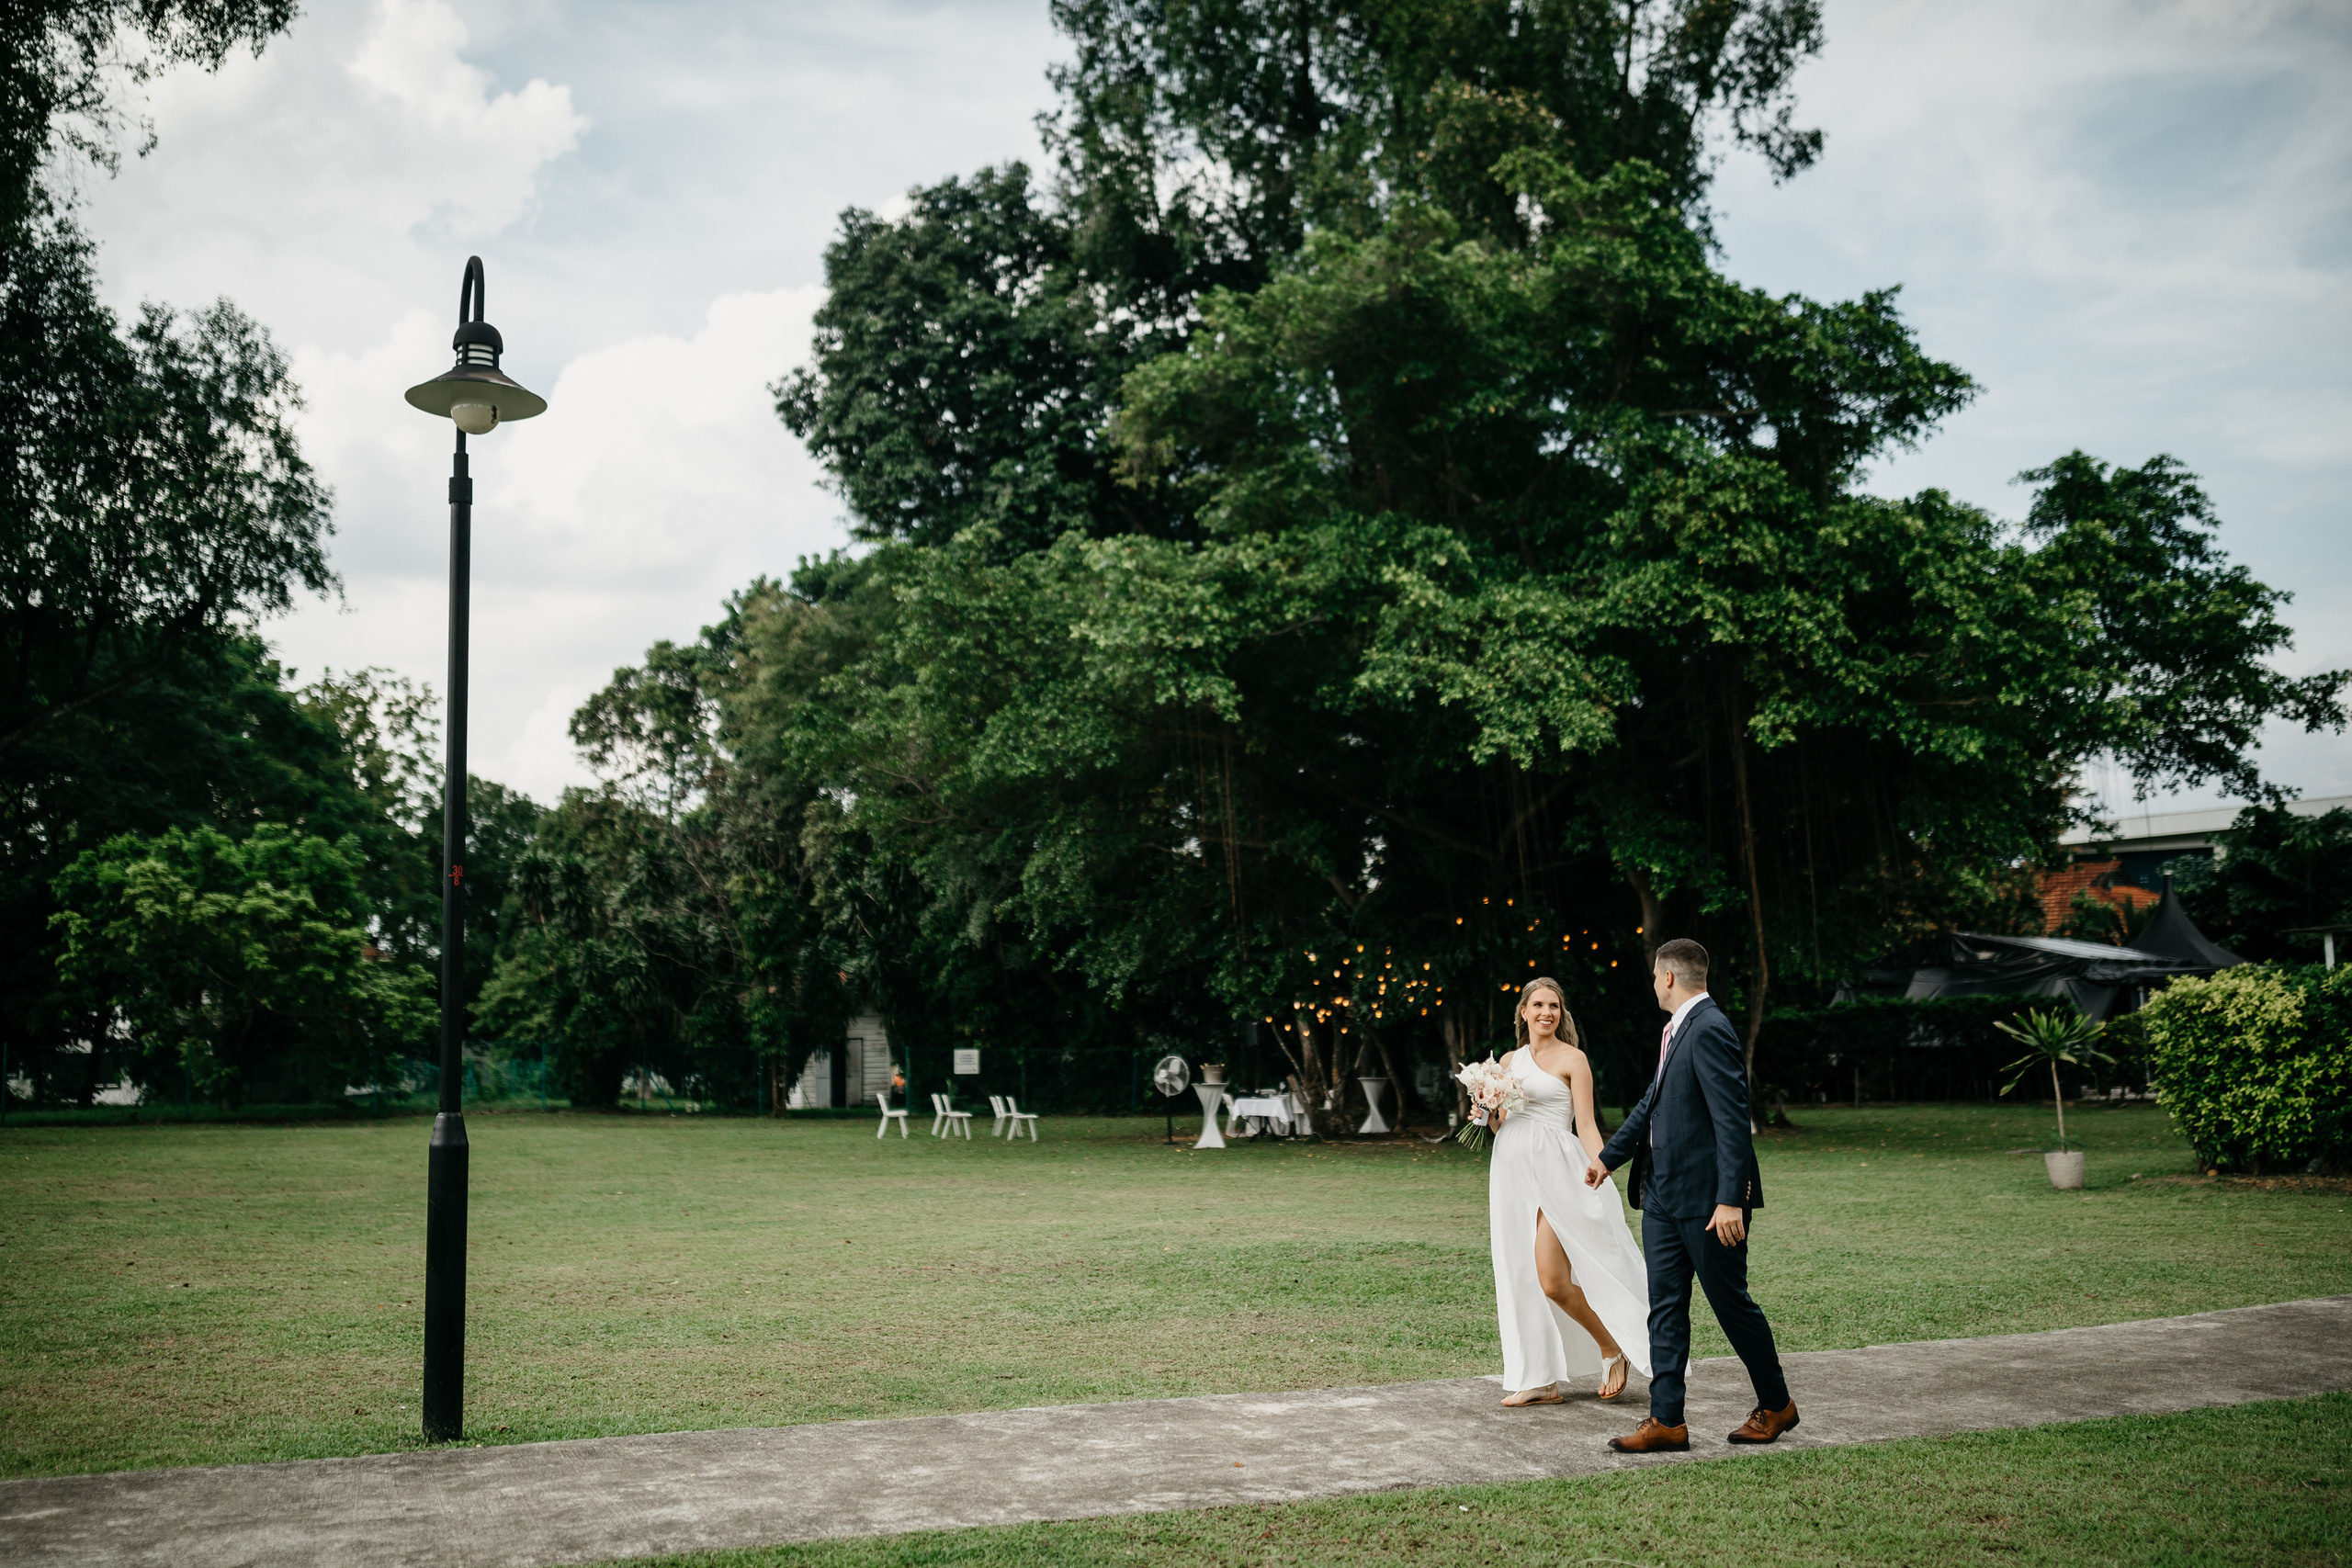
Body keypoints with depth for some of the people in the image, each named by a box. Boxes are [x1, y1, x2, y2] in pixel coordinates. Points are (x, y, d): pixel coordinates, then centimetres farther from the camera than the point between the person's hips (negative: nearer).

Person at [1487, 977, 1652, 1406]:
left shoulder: (1572, 1059, -1)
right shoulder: (1510, 1060, 15)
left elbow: (1586, 1126, -5)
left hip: (1554, 1172, -6)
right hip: (1512, 1172, 6)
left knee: (1553, 1281, -13)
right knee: (1522, 1278, 5)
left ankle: (1612, 1349, 10)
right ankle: (1540, 1381, 11)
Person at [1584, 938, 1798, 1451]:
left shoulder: (1709, 1031, -18)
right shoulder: (1677, 1030, 13)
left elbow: (1733, 1120, -23)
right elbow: (1653, 1103, 24)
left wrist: (1730, 1200, -26)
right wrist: (1608, 1157, 31)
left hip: (1708, 1198, -9)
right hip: (1664, 1197, 9)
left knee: (1732, 1304, 5)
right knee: (1665, 1307, 7)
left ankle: (1776, 1404, 23)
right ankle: (1666, 1420, 10)